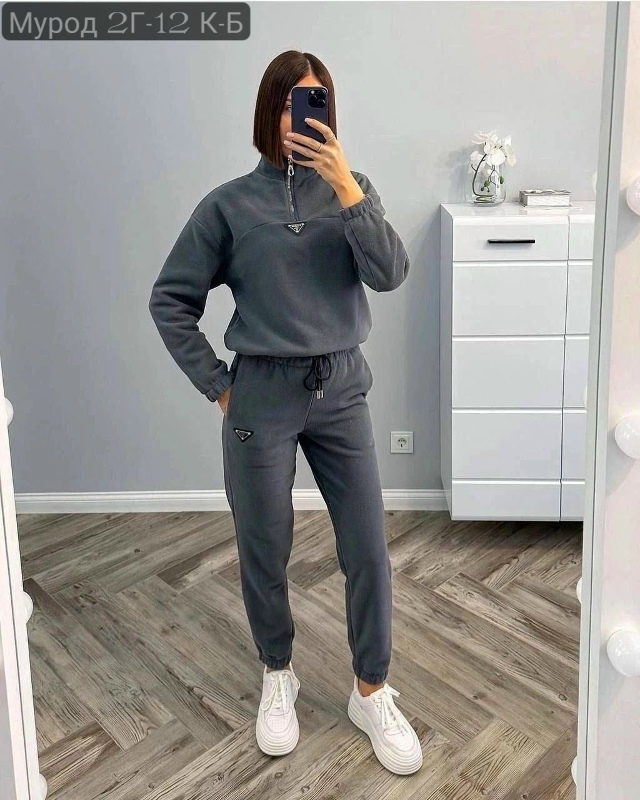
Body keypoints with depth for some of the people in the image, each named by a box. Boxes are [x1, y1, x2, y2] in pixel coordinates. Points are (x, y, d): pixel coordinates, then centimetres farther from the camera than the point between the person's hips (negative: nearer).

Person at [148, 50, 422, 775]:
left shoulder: (352, 190, 3)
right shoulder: (229, 204, -3)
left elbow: (389, 274, -13)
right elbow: (170, 300, 1)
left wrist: (345, 185, -21)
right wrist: (216, 384, -3)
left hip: (341, 390, 2)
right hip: (263, 396, -1)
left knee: (368, 550, 4)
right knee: (263, 551, 10)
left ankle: (372, 694, 24)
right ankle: (277, 677, 35)